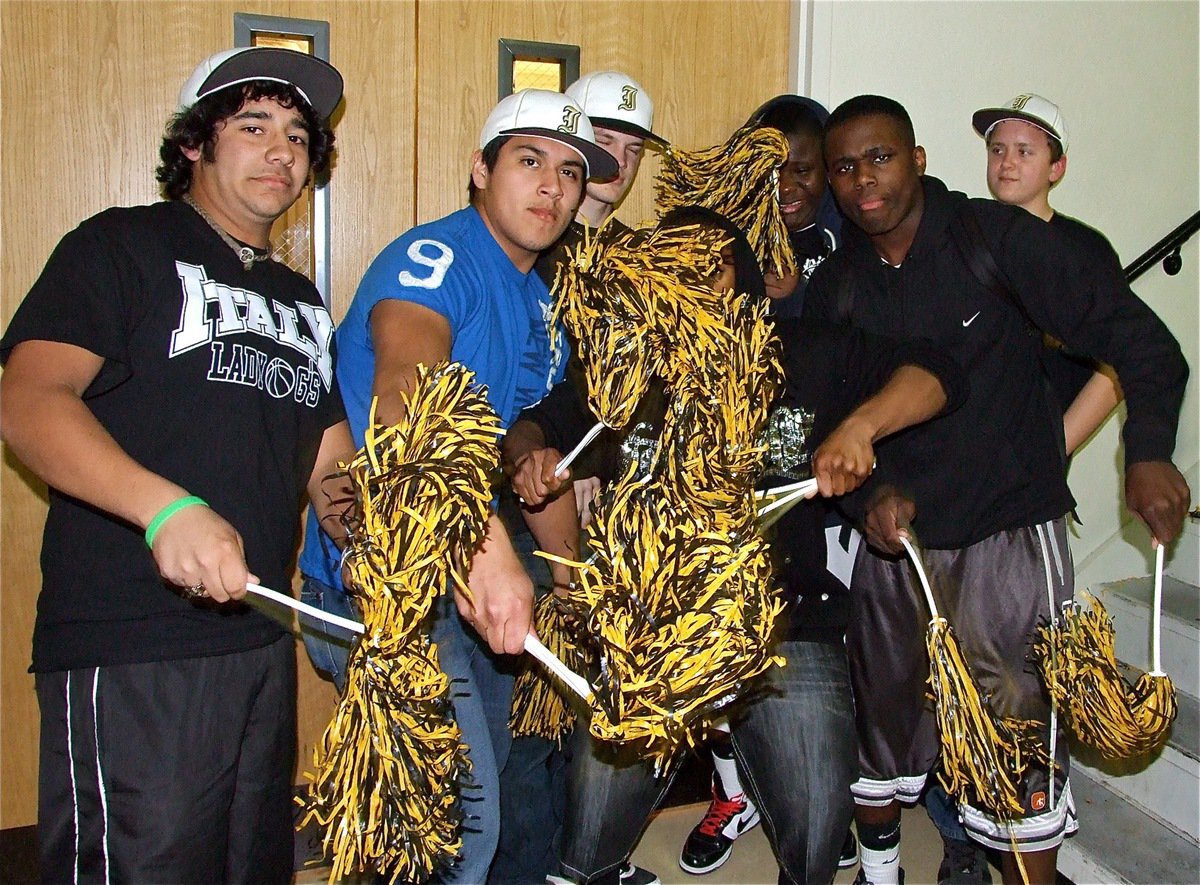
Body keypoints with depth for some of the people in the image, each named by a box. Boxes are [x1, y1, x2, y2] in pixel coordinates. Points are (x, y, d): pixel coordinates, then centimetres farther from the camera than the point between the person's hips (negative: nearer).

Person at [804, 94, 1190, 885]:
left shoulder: (993, 236, -9)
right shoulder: (835, 286, 4)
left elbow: (1131, 333, -11)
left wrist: (1149, 450, -25)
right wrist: (870, 494, -12)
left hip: (1010, 532, -4)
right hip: (894, 537, 5)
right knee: (881, 717, 16)